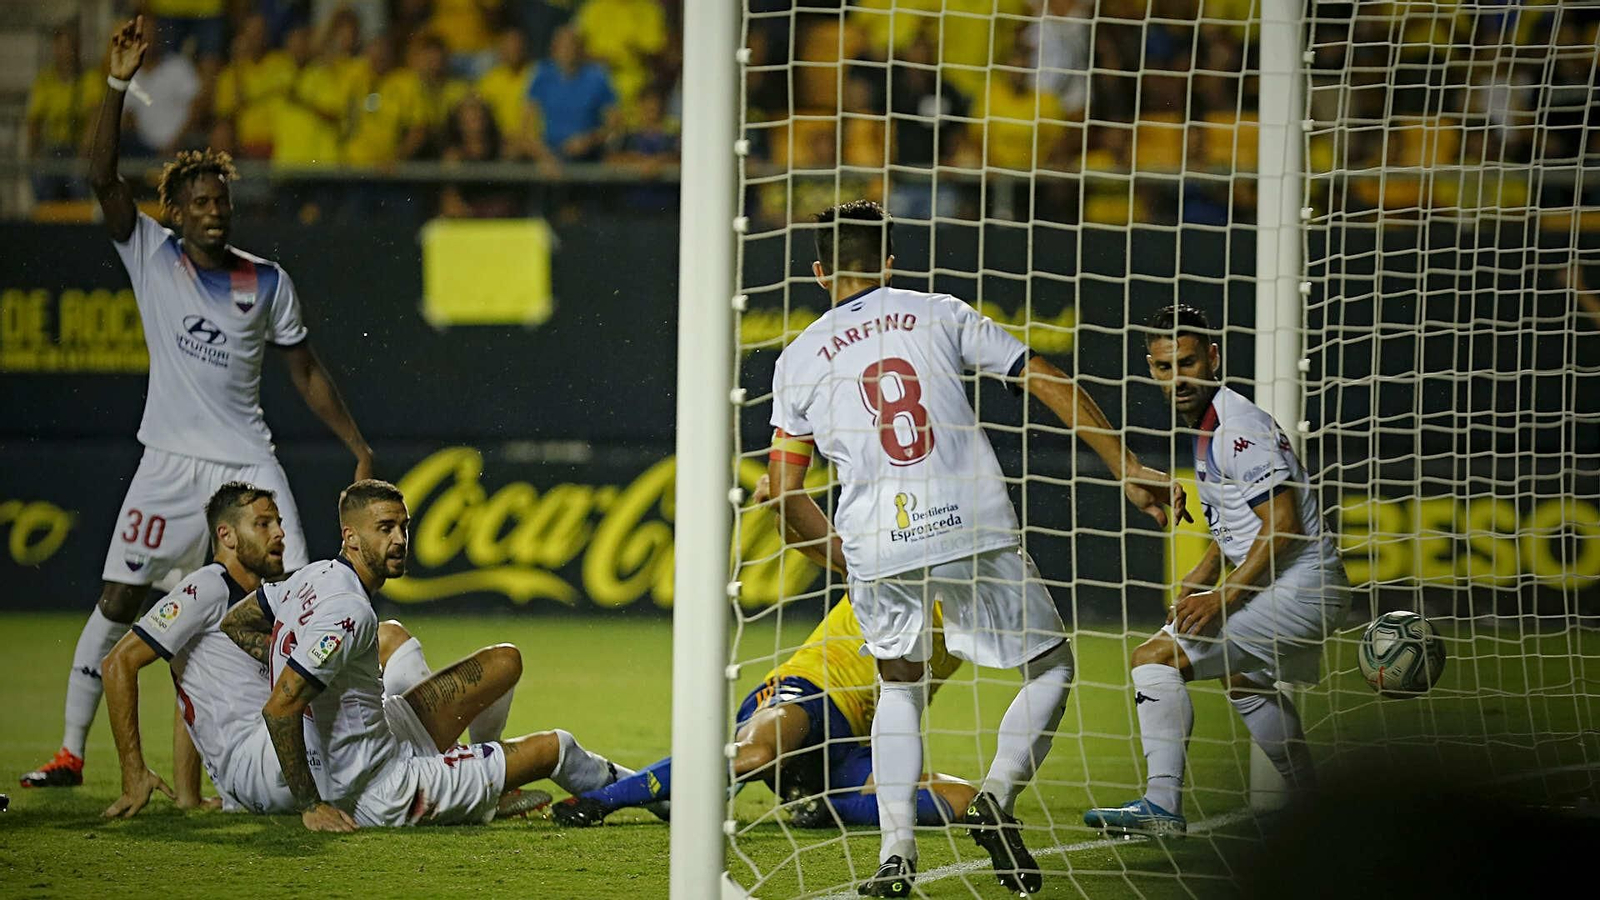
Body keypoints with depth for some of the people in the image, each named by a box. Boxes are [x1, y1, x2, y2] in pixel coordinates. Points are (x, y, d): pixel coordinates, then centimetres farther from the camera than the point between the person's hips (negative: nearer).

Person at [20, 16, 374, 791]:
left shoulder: (267, 282, 5)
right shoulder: (152, 256, 1)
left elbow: (305, 371, 13)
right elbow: (102, 176, -11)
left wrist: (359, 448, 10)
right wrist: (118, 84, -22)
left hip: (249, 461, 1)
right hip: (170, 461, -1)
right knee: (118, 601, -1)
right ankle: (71, 751, 7)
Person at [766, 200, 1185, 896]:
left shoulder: (798, 360, 13)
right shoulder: (940, 314, 11)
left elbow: (787, 498, 11)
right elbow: (1050, 385, 8)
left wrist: (845, 559, 27)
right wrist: (1127, 470, 11)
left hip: (875, 545, 2)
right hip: (974, 527, -2)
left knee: (899, 686, 22)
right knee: (1051, 666, 14)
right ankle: (998, 795, -9)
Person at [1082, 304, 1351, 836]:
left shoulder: (1236, 428, -18)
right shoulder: (1206, 425, 13)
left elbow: (1282, 524, -24)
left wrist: (1225, 598, -25)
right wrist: (1197, 582, 14)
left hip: (1296, 588, -11)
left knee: (1156, 658, -18)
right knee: (1243, 679, 37)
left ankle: (1163, 802, -26)